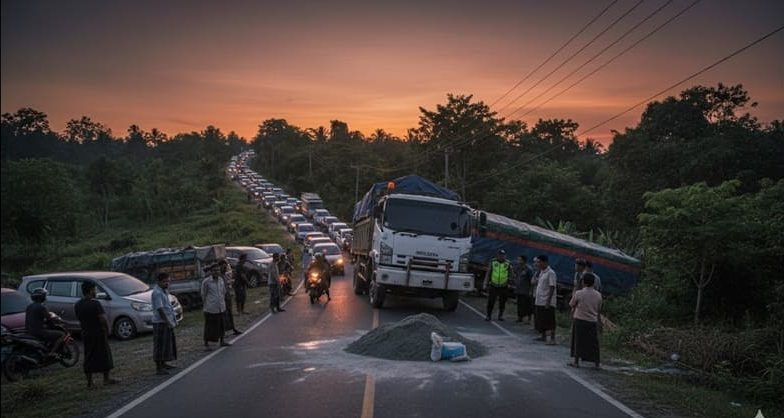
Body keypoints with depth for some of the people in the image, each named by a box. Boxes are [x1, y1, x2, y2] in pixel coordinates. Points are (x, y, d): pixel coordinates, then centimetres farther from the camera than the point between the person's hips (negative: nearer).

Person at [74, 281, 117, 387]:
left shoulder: (77, 305, 3)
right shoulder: (95, 304, -18)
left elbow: (79, 320, 9)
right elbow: (103, 319, -20)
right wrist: (107, 330, -6)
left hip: (86, 334, 6)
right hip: (98, 333, -6)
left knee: (89, 357, 11)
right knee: (104, 355, 7)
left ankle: (89, 381, 13)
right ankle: (106, 379, 13)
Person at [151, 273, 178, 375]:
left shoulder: (164, 291, 12)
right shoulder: (157, 293, -19)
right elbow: (160, 309, -25)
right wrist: (168, 322, -27)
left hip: (167, 321, 10)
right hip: (160, 322, -10)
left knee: (167, 343, 17)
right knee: (160, 344, -6)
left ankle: (163, 364, 28)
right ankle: (158, 368, -3)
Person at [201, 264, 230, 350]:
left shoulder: (221, 279, 3)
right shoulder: (206, 282, -13)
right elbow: (203, 295, -2)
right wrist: (206, 304, 7)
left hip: (221, 307, 5)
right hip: (210, 309, -5)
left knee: (221, 325, 15)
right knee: (209, 326, 1)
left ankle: (222, 341, 28)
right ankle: (206, 344, 11)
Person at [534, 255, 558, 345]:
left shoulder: (550, 273, -15)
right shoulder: (541, 272, 13)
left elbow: (552, 288, -18)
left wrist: (548, 301, -22)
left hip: (547, 302, -9)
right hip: (540, 301, 9)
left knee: (550, 321, -6)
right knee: (540, 320, 15)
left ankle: (552, 339, -3)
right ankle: (543, 336, 27)